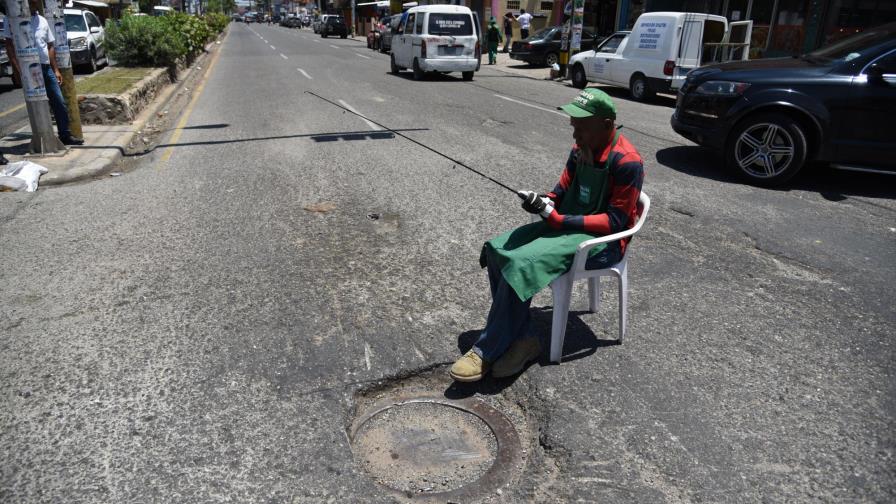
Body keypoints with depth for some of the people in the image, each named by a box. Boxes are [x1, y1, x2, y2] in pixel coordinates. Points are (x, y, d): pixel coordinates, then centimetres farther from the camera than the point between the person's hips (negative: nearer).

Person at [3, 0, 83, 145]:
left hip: (46, 68, 5)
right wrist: (18, 69, -16)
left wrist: (55, 70, 12)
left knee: (59, 102, 4)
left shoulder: (42, 21, 13)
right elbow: (9, 46, -7)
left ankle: (65, 135, 11)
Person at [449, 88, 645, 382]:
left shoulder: (627, 162, -17)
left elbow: (615, 222, -18)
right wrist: (543, 203, -12)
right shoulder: (580, 150, 6)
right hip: (567, 224, 8)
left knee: (521, 264, -28)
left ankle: (487, 351, -15)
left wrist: (556, 218, -25)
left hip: (602, 240, -8)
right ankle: (521, 339, -11)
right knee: (496, 249, -11)